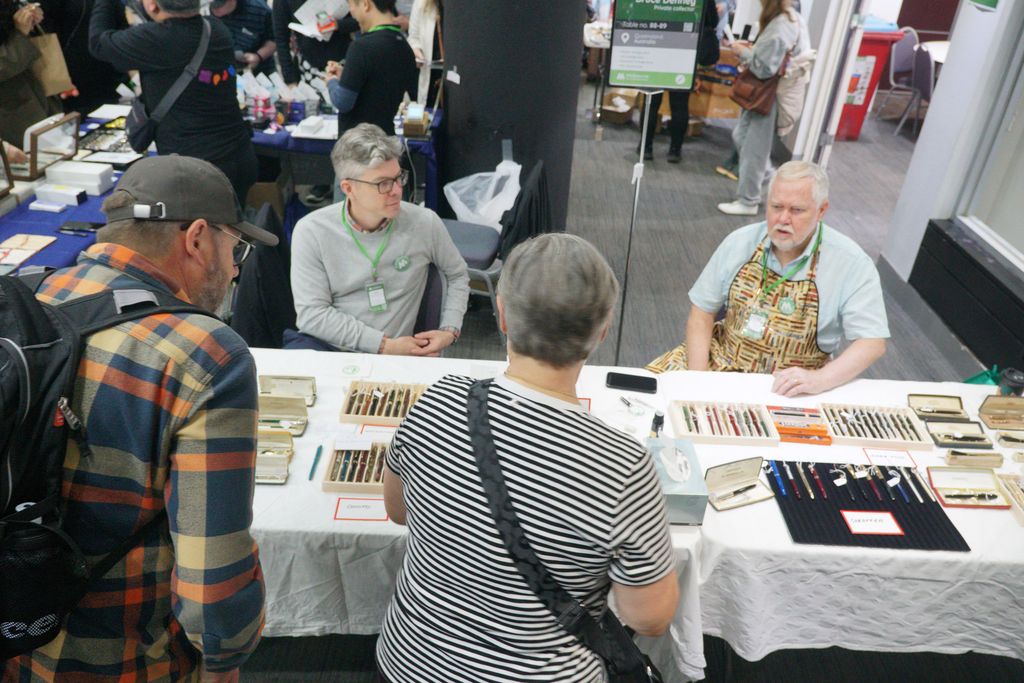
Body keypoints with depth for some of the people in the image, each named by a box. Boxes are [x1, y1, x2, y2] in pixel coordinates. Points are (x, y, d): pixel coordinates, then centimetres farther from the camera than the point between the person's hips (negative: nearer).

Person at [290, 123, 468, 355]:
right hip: (323, 348, 0)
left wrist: (450, 331, 3)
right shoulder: (311, 231, -4)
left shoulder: (425, 224, 1)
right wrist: (385, 345, -14)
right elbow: (311, 314, -8)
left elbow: (457, 275, 18)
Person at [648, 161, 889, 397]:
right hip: (721, 362, 3)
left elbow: (873, 341, -11)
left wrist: (820, 380, -28)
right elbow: (702, 312, 0)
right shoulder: (740, 242, -4)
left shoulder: (853, 264, -12)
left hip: (790, 390, -2)